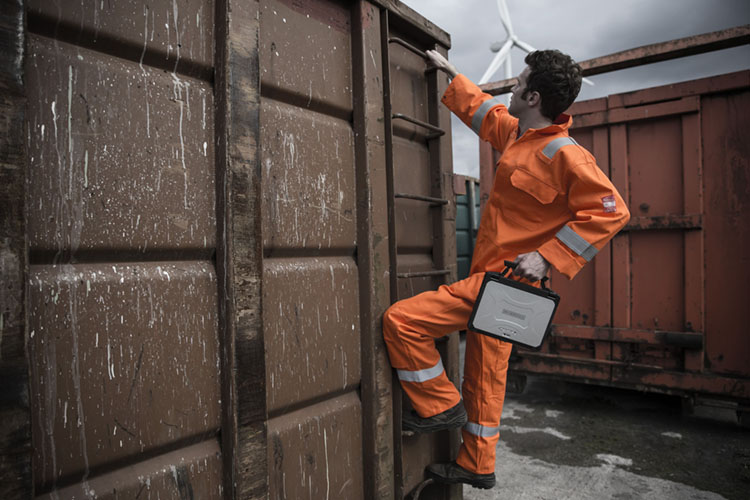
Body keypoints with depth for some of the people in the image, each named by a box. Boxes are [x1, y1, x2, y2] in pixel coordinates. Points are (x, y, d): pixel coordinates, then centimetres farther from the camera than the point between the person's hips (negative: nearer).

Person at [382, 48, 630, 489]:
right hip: (493, 279, 9)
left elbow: (611, 211, -19)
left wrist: (548, 257, -23)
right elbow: (486, 111, 28)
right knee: (486, 375, 18)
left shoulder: (565, 155, -16)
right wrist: (450, 73, 36)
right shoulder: (517, 135, 10)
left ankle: (441, 405, 4)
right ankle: (478, 466, 35)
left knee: (401, 321, -15)